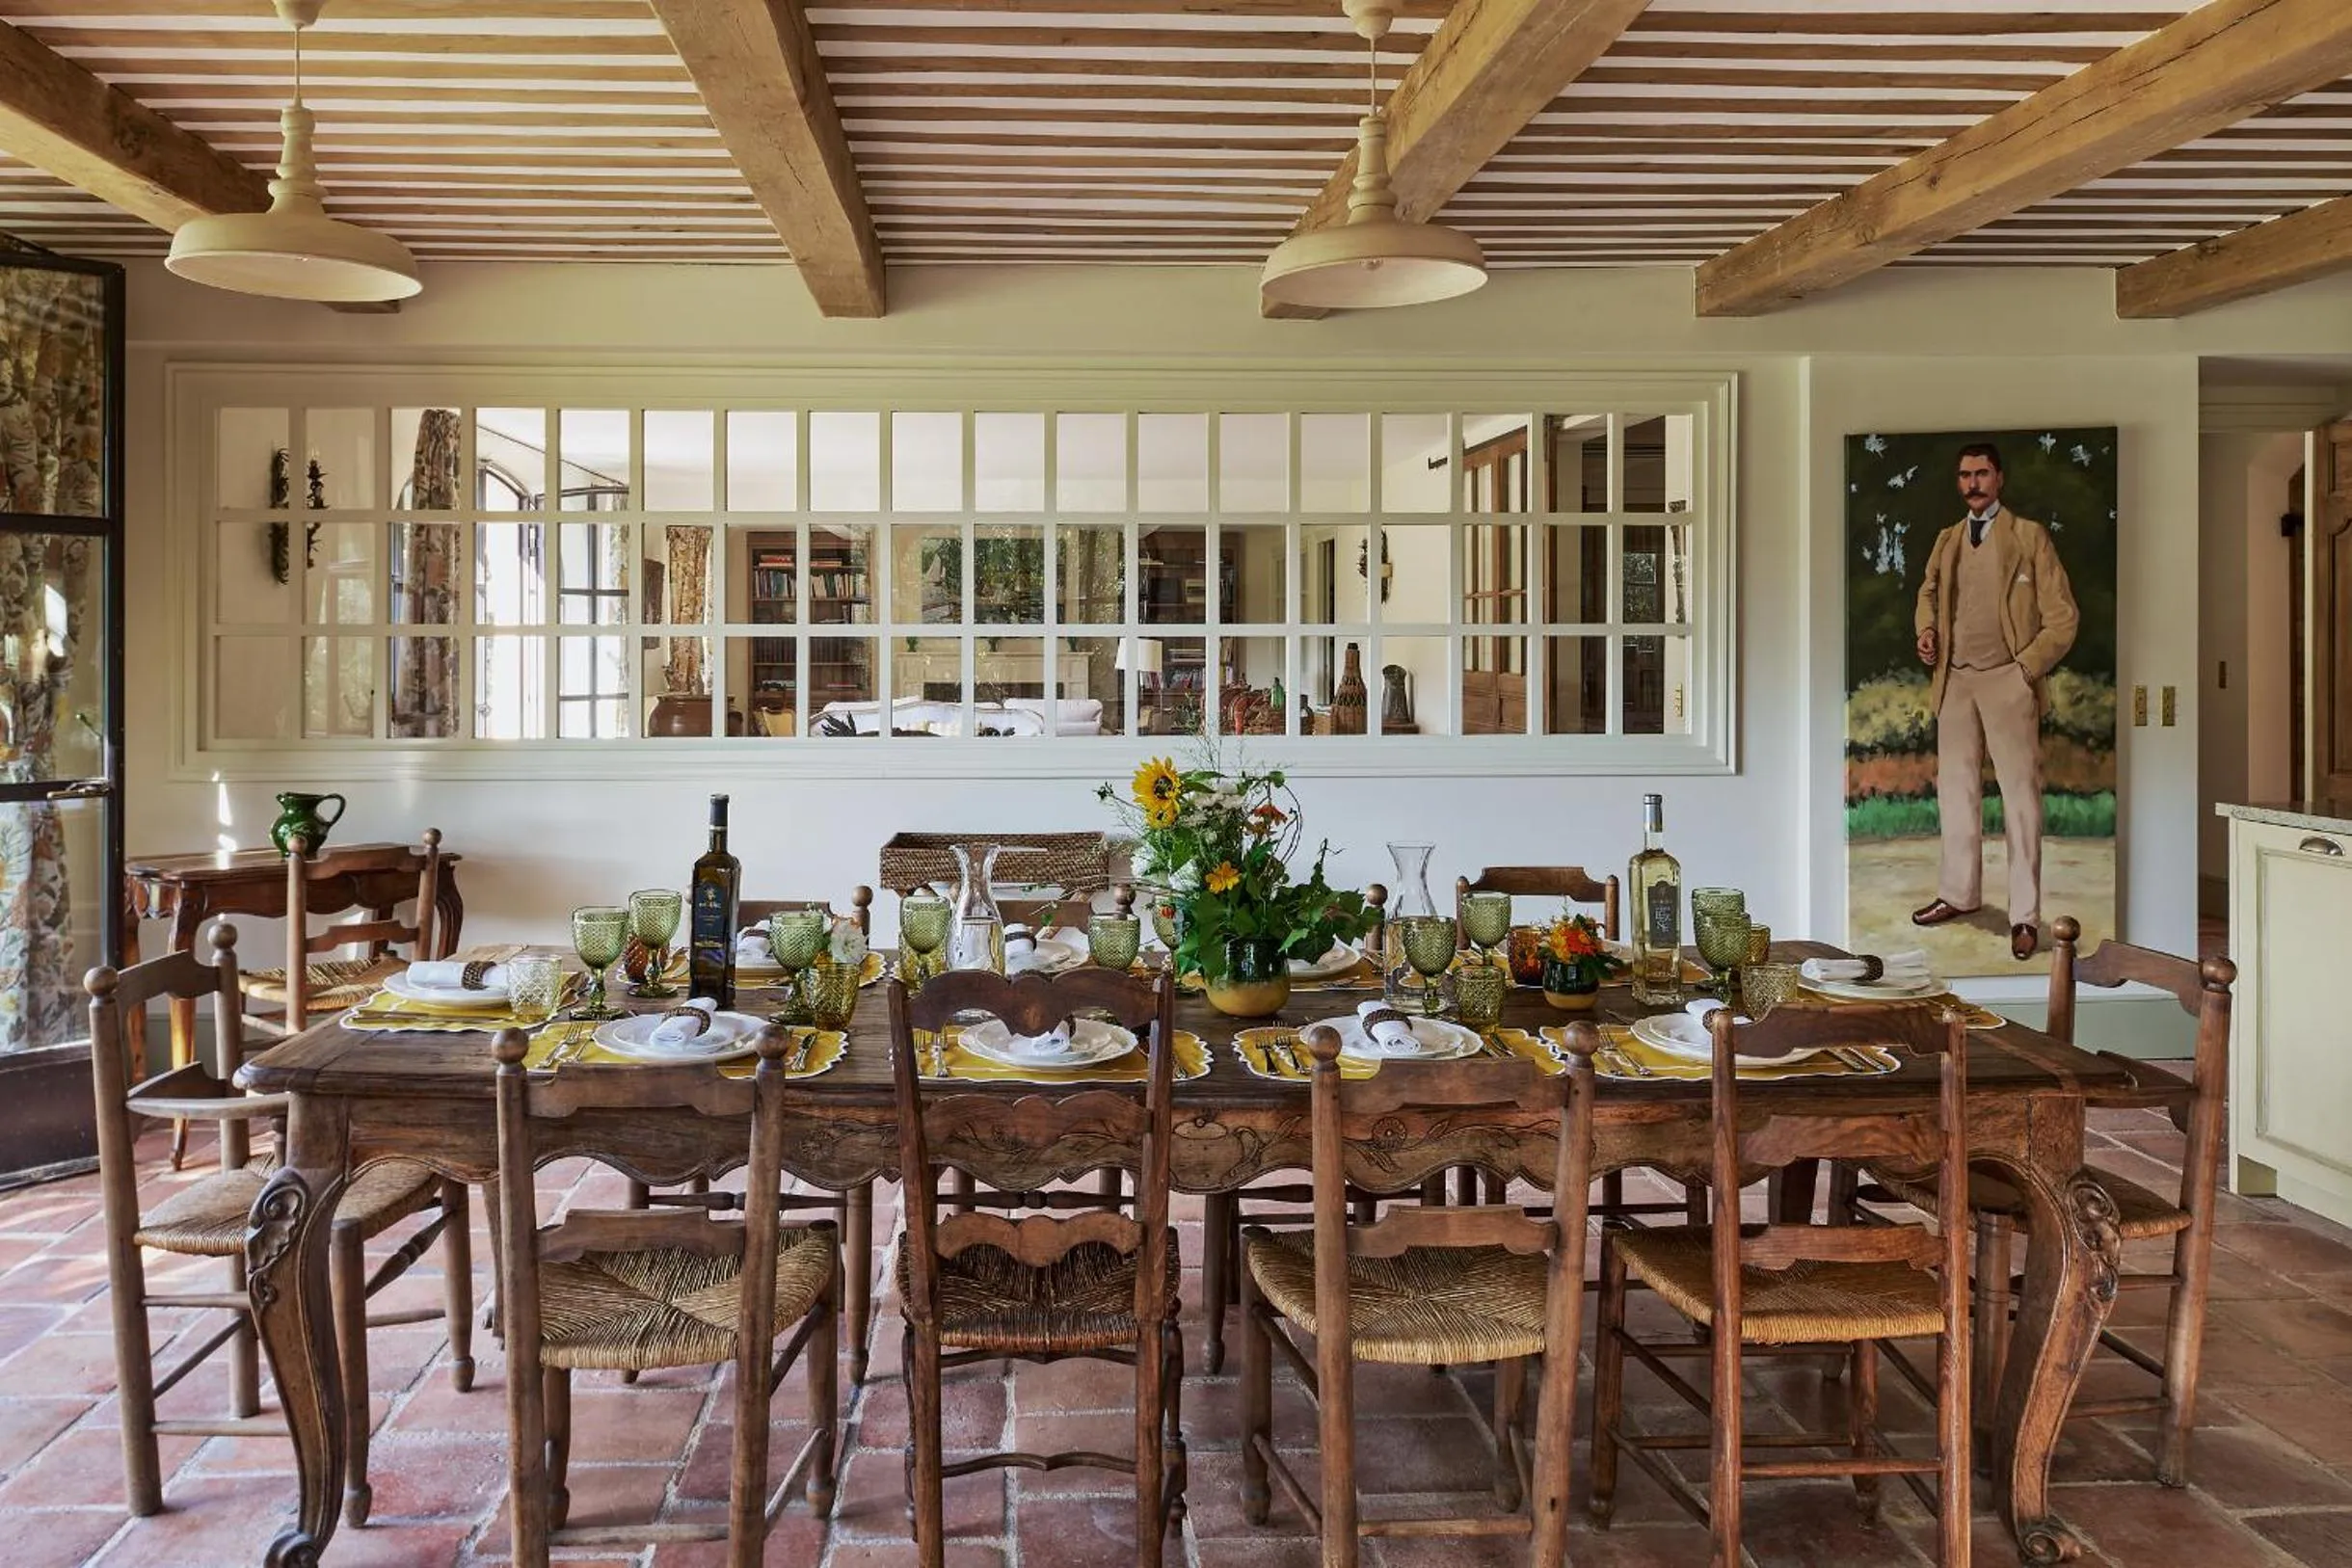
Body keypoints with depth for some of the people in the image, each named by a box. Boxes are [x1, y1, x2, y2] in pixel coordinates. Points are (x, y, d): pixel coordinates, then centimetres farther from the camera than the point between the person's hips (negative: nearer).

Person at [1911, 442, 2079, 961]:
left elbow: (2062, 616, -1)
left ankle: (2025, 915, -2)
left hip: (2007, 680, -5)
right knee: (1955, 790, 12)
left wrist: (2027, 666, -11)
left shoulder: (2029, 536, 0)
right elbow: (1928, 592, 28)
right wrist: (1927, 630, 7)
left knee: (2020, 794, -5)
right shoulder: (1947, 540, 14)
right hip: (1954, 681, 5)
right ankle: (1959, 893, 25)